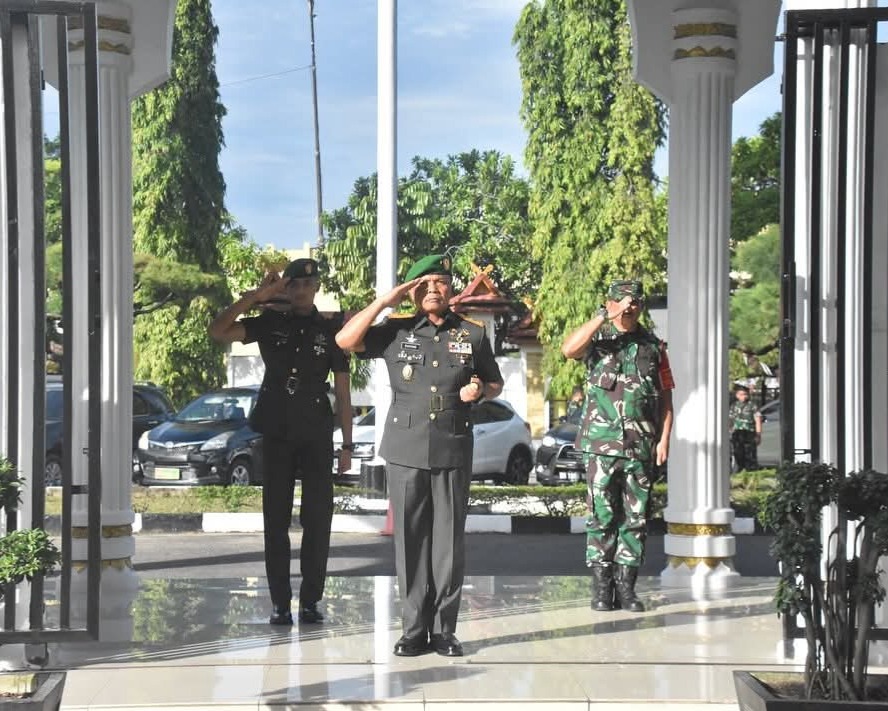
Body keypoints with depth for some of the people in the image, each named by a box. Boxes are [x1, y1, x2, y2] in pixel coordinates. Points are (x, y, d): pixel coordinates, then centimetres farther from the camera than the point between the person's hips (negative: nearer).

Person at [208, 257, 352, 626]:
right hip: (276, 434, 0)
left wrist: (347, 444, 0)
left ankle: (311, 601, 8)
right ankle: (279, 602, 6)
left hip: (317, 435, 0)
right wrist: (254, 296, -14)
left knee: (317, 518, 0)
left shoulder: (330, 331, 5)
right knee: (276, 519, 2)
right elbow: (218, 331, -9)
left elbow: (343, 391, 5)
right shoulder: (270, 324, 4)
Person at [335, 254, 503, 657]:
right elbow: (345, 340, -6)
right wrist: (385, 301, -6)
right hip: (406, 451, 0)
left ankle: (444, 629, 7)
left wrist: (480, 390, -6)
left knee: (449, 540, 1)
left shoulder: (473, 334, 8)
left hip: (453, 451, 0)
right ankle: (414, 628, 8)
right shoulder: (397, 332, 5)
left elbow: (496, 384, 17)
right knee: (410, 539, 2)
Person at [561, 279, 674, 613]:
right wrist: (603, 316, -18)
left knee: (636, 517, 4)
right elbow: (569, 348, -18)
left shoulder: (654, 346, 13)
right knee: (602, 515, -2)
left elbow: (665, 397, 14)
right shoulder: (597, 339, 5)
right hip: (601, 444, -3)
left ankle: (626, 585, 10)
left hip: (641, 447, 3)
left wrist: (664, 439, 2)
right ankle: (601, 585, 4)